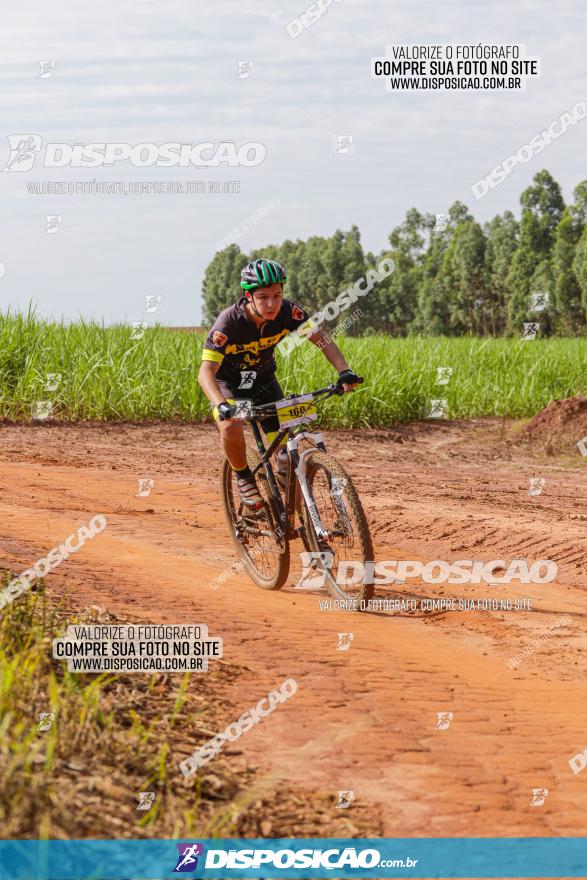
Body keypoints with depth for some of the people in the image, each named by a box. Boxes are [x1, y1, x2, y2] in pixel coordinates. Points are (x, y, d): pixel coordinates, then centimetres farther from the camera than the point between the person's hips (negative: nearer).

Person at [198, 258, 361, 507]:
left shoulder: (288, 312, -25)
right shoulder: (229, 322, -35)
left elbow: (321, 339, -20)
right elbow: (206, 371, -40)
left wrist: (344, 371, -38)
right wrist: (221, 405, -58)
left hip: (263, 379, 4)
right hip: (228, 382, -3)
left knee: (286, 450, -8)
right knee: (231, 426, -34)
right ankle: (244, 478, -6)